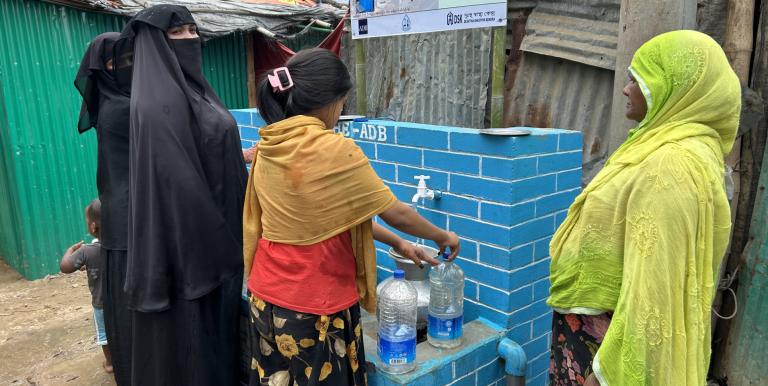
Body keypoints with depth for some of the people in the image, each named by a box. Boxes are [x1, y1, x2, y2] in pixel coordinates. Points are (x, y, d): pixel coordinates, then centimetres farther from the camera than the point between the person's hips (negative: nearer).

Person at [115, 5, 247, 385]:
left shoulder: (194, 90, 11)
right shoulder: (159, 102, -19)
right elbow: (180, 182, -22)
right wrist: (220, 245, -19)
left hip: (215, 232, 9)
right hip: (190, 238, -9)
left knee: (218, 330, 22)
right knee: (194, 338, 6)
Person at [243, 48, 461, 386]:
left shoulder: (268, 148, 1)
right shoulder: (335, 150, -21)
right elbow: (395, 213, -11)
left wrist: (396, 244, 11)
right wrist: (442, 237, 8)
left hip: (266, 298, 7)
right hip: (315, 307, -7)